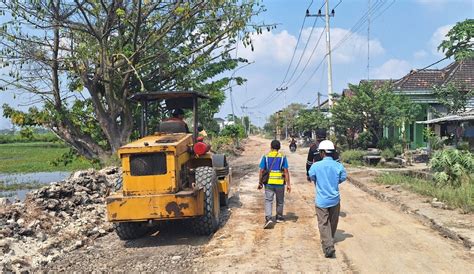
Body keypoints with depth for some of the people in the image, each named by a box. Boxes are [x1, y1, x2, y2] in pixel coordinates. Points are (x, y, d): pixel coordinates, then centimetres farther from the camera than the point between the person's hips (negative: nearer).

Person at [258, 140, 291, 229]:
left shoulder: (265, 157, 0)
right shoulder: (283, 157, -2)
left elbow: (262, 171, -1)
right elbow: (286, 171, -5)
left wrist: (260, 183, 8)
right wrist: (288, 184, -1)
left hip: (269, 183, 0)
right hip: (280, 183, 0)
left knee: (268, 200, 1)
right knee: (280, 201, 17)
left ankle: (268, 218, -16)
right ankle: (279, 217, 31)